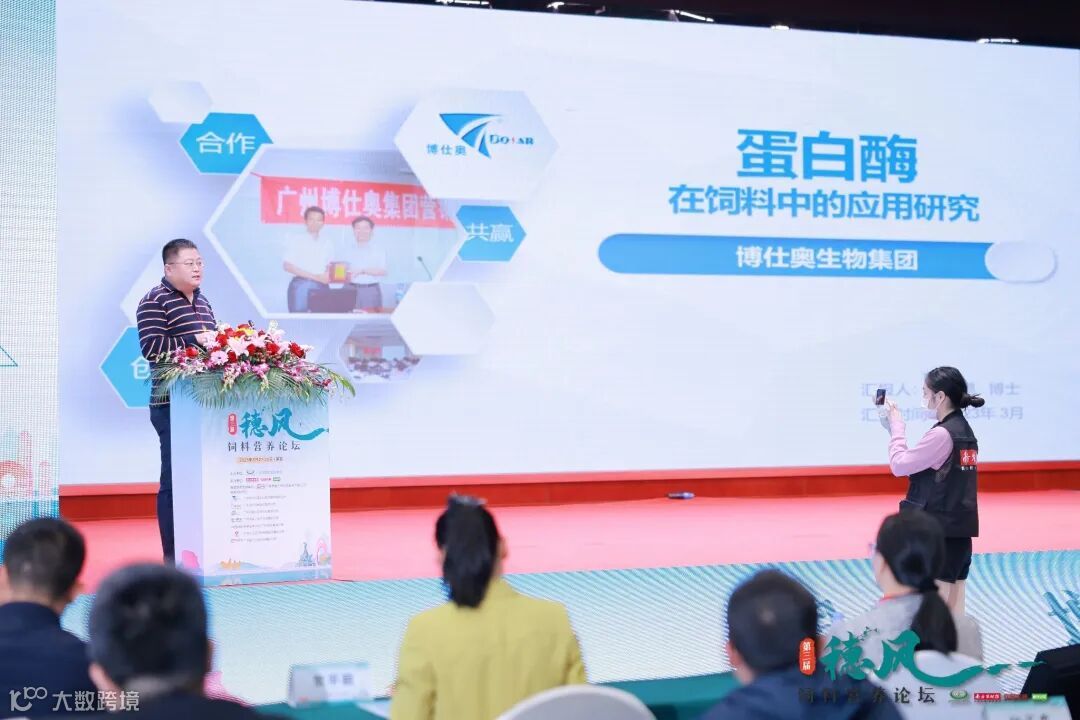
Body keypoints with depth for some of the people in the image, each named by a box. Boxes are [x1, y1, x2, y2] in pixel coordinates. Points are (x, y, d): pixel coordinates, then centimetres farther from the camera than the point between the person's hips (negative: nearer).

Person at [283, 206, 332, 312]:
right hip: (301, 286, -4)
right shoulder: (297, 241, 0)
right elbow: (287, 266, -8)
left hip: (321, 286, 4)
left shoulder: (325, 244, 13)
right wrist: (315, 276, -14)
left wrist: (329, 275, -8)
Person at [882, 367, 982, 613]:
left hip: (938, 533, -9)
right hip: (959, 532, 9)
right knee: (954, 613, 11)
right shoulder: (964, 431, 11)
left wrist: (897, 426, -3)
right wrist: (894, 427, 10)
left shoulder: (942, 435, -17)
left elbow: (899, 465, -14)